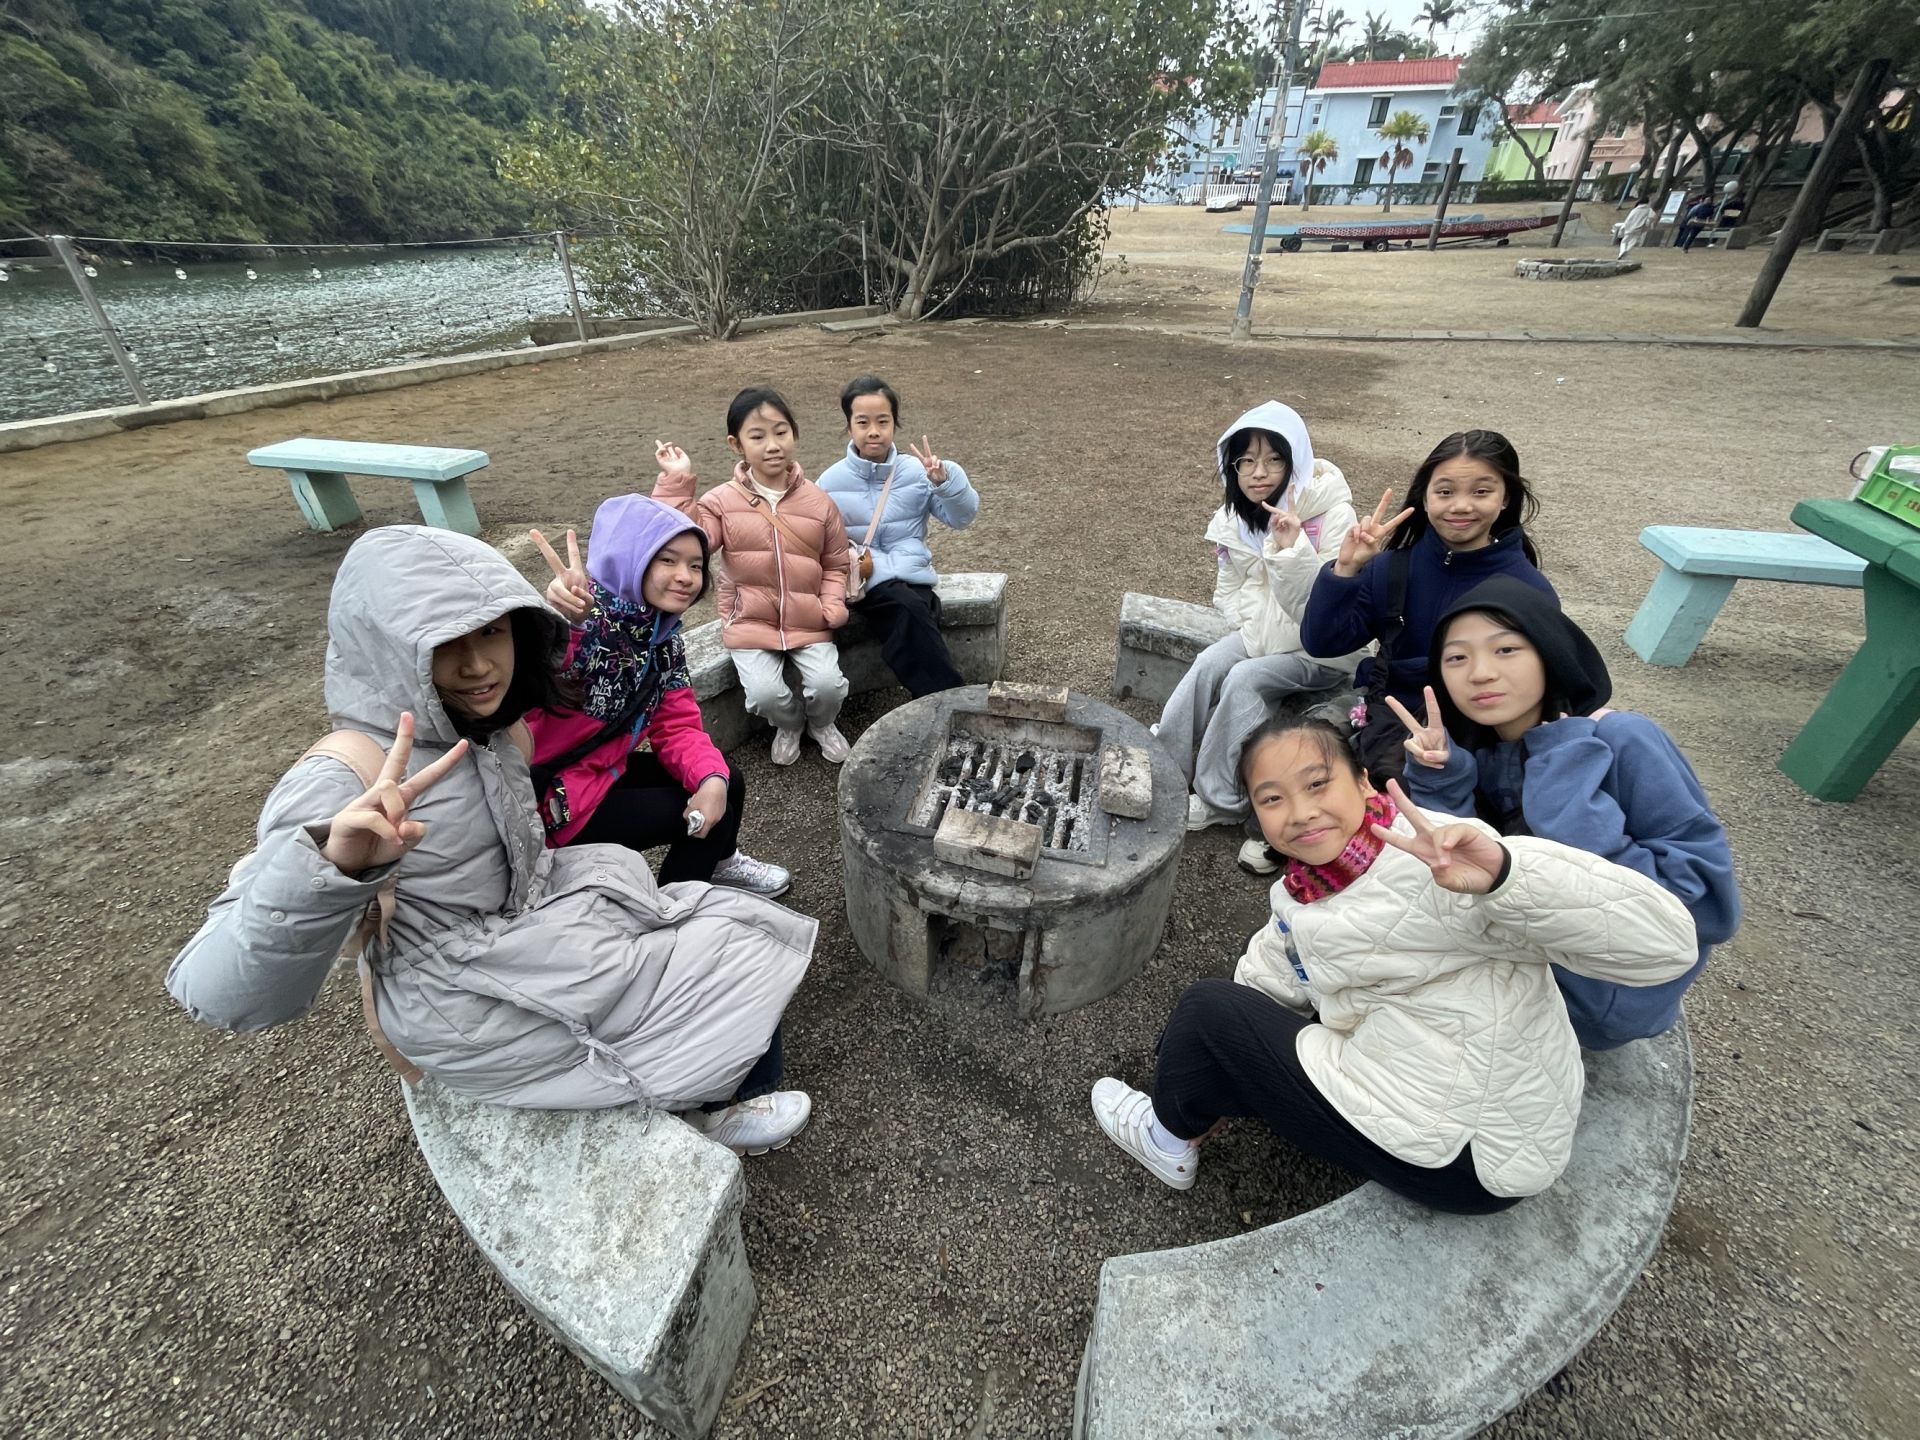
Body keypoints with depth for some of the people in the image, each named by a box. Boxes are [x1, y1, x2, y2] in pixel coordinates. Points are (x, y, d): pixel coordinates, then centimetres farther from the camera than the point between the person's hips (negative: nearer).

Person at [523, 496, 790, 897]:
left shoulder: (663, 634, -2)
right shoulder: (582, 619, -27)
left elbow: (678, 726, 0)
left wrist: (712, 780, -19)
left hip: (604, 770, 8)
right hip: (545, 795, -8)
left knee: (727, 785, 9)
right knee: (702, 819, -8)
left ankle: (718, 862, 40)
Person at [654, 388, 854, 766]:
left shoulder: (818, 501, -1)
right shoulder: (723, 500, -3)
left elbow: (835, 564, 7)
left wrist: (833, 607, -8)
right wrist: (677, 483, -20)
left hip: (808, 622, 1)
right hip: (750, 621, 0)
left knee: (827, 685, -17)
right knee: (764, 694, -19)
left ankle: (822, 724, 21)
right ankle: (789, 725, 20)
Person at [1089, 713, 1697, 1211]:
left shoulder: (1438, 863, -28)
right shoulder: (1302, 892, -2)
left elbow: (1663, 943, -31)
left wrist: (1504, 874, -47)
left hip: (1468, 1157, -8)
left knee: (1205, 1011, -3)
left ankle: (1170, 1140, 25)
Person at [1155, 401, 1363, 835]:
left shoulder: (1332, 514, -18)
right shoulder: (1235, 516, 0)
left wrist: (1293, 547, -35)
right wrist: (1252, 625, -5)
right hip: (1264, 633, 5)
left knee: (1246, 678, -28)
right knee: (1207, 665, -22)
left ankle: (1219, 801, -16)